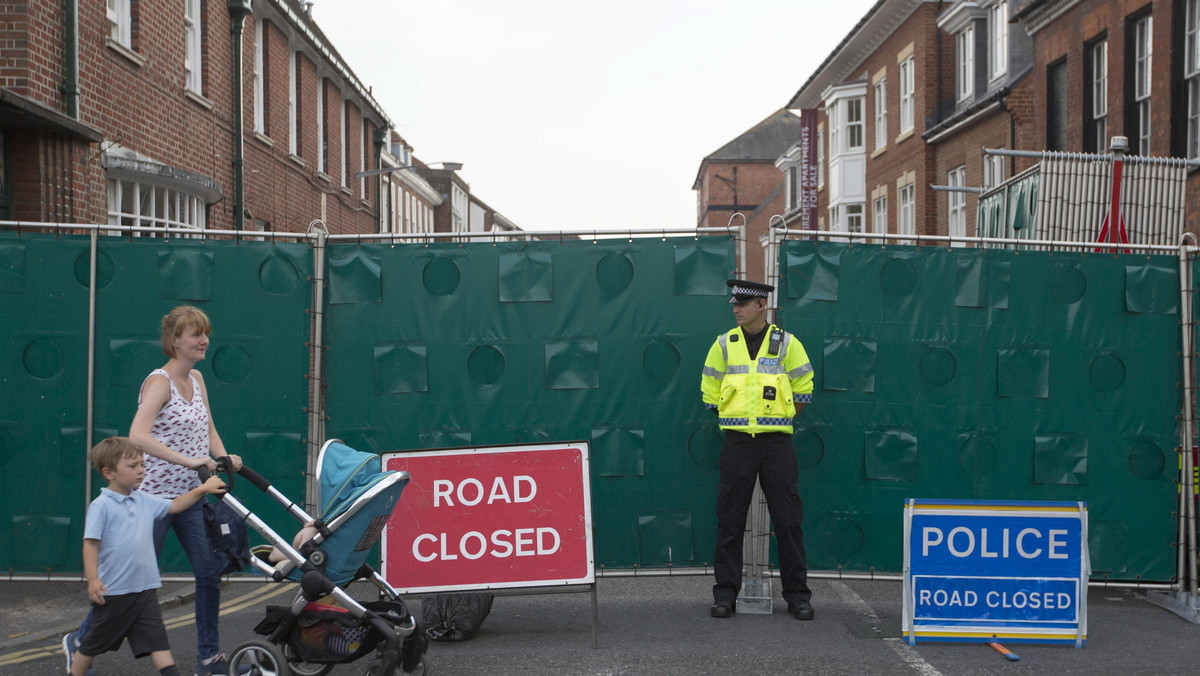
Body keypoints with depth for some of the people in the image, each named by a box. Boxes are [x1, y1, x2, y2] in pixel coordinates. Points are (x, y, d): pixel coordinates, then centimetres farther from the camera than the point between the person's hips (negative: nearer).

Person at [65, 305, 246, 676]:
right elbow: (138, 436, -29)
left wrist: (224, 459, -6)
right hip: (155, 495, -7)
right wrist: (187, 461, -33)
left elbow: (209, 430, 14)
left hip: (189, 496, 7)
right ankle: (81, 639, 22)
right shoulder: (159, 381, -16)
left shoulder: (196, 379, 9)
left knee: (210, 571, 5)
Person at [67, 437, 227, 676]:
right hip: (114, 592, -5)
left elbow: (173, 506, 21)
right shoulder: (101, 506, -13)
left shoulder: (144, 501, 8)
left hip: (145, 589, 5)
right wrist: (93, 579, -24)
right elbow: (90, 543, -16)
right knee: (96, 641, 13)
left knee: (156, 639, 1)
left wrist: (202, 489, 14)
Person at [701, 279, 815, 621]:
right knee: (730, 519, 3)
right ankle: (725, 593, 11)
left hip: (776, 442, -1)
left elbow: (803, 390, 9)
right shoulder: (724, 344, 5)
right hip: (737, 442, 1)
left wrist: (777, 421, 8)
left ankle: (797, 595, 11)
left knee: (788, 520, 1)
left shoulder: (786, 343, 2)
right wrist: (735, 420, 9)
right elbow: (710, 392, 13)